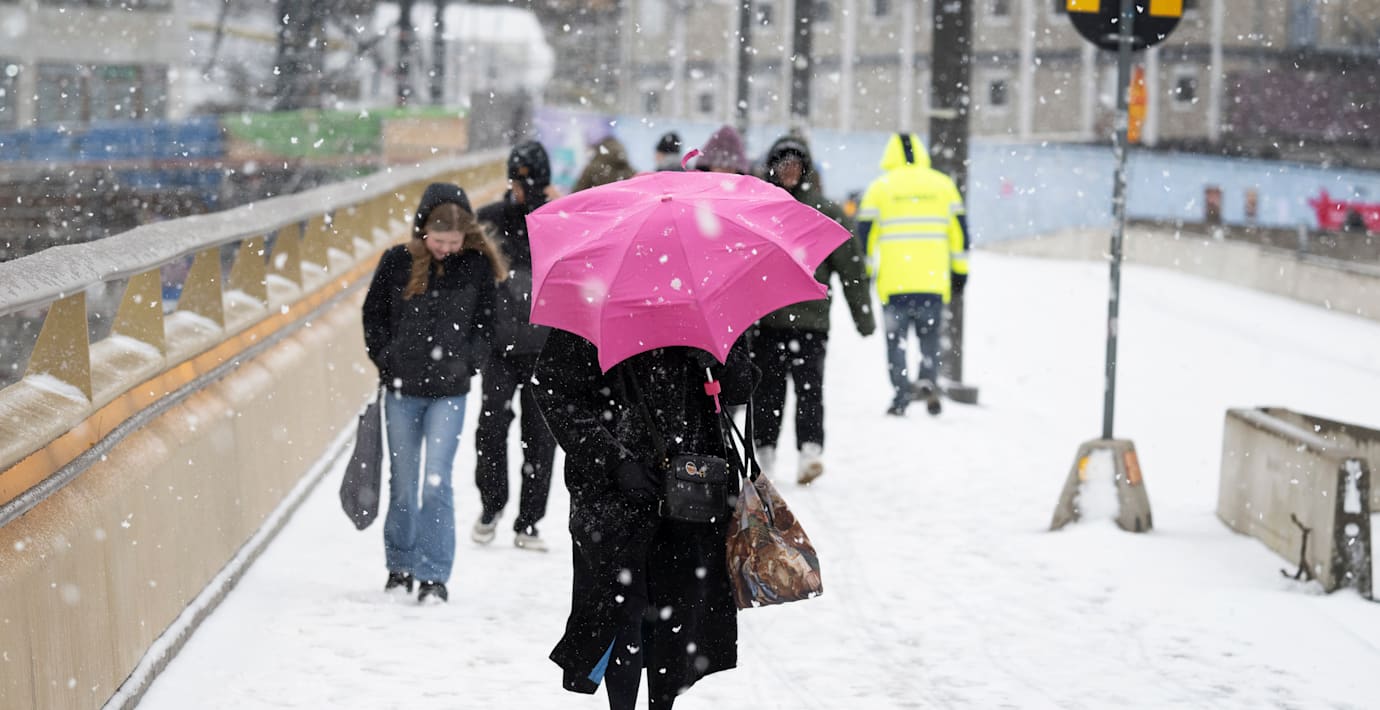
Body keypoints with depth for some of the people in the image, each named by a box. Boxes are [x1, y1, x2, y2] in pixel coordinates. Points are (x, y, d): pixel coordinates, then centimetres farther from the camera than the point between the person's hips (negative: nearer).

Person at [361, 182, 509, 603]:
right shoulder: (397, 262, -3)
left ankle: (434, 576, -3)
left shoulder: (477, 265, -2)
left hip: (449, 393, -1)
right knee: (402, 483, 10)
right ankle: (400, 567, 25)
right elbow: (373, 314, 8)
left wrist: (466, 363, -5)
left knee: (437, 481, -9)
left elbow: (486, 322, 7)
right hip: (402, 390, 1)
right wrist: (384, 359, -2)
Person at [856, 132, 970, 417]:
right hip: (933, 280, 2)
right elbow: (959, 229, 10)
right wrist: (959, 271, 16)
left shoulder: (879, 187, 3)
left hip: (893, 281, -2)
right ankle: (928, 380, -11)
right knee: (929, 335, 12)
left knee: (896, 339, 6)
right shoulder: (943, 184, 9)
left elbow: (865, 233, 3)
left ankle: (902, 394, -1)